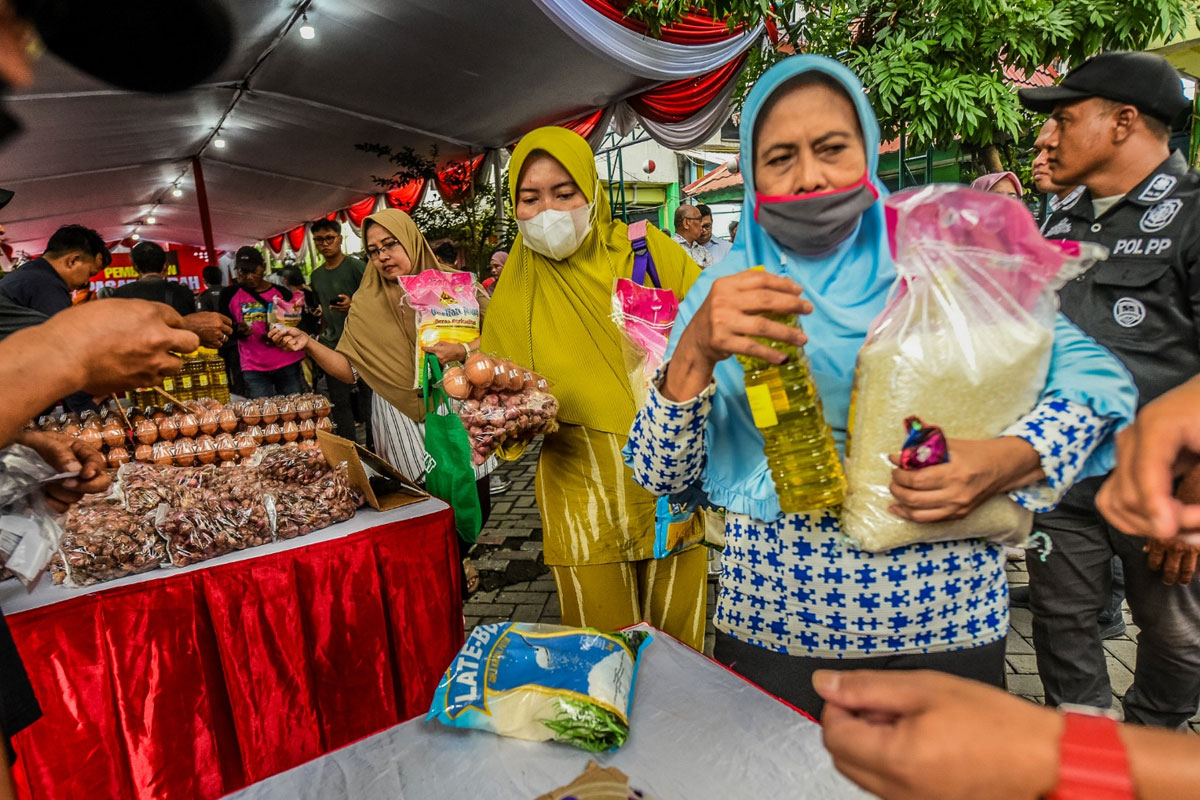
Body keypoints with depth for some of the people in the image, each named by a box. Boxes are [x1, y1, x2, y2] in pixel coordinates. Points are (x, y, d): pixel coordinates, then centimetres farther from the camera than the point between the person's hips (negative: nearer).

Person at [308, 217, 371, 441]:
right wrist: (323, 334, 13)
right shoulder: (316, 275, 16)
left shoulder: (356, 267, -4)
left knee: (367, 397, -4)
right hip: (332, 345, 7)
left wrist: (353, 306, -24)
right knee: (340, 402, 9)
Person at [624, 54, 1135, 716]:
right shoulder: (725, 289, -2)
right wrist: (695, 352, -26)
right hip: (770, 629, 0)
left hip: (947, 625, 1)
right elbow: (659, 476, -8)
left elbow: (1097, 372, 0)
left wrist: (1007, 461, -19)